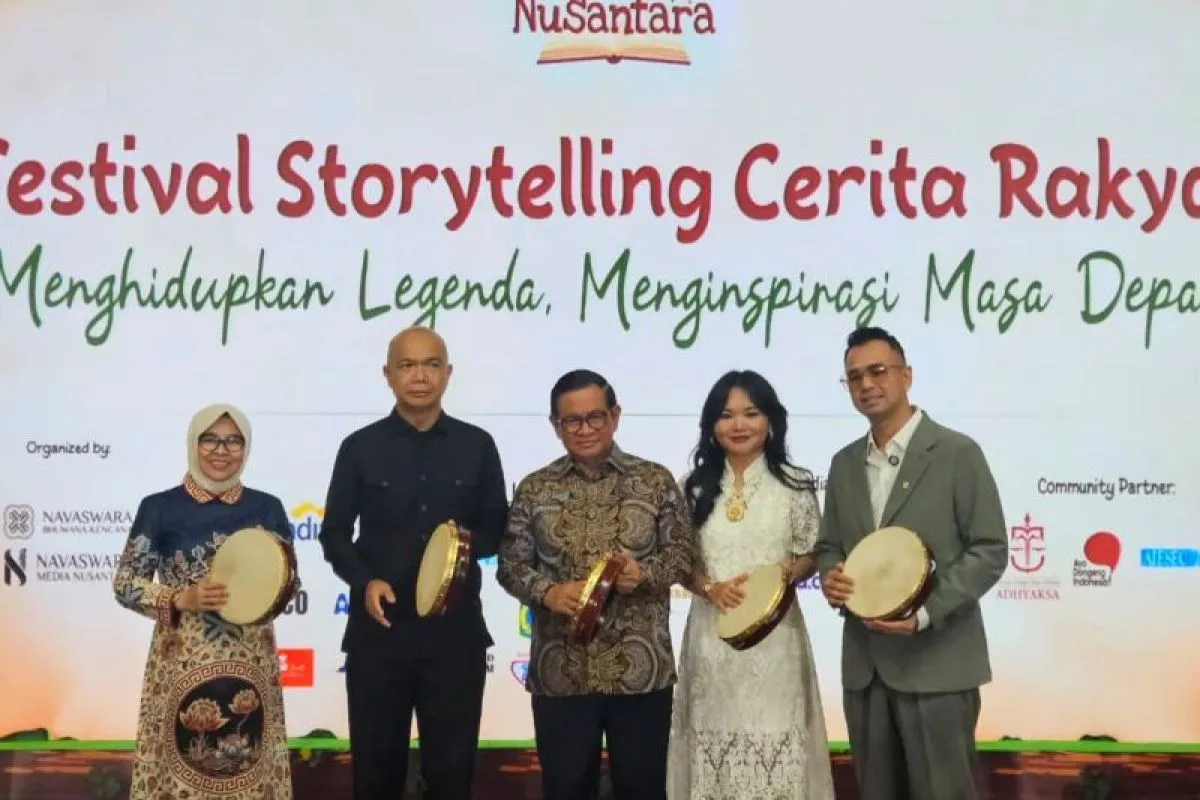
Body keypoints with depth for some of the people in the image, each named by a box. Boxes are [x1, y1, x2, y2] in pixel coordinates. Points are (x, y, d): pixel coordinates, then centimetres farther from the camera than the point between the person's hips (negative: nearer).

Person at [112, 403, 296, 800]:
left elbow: (292, 580, 9)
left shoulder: (267, 507, 5)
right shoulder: (160, 508, -1)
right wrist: (181, 599, -16)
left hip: (249, 661, 2)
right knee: (180, 766, 0)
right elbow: (125, 584, -1)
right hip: (182, 661, -2)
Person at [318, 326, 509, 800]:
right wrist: (364, 581, -12)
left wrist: (470, 542, -12)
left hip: (455, 631, 1)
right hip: (378, 630, 0)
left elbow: (499, 529, 10)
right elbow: (334, 534, 5)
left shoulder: (477, 445, 5)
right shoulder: (360, 447, 2)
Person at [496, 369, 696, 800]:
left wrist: (645, 572, -18)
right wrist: (547, 591, -15)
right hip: (560, 673, 1)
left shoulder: (656, 480, 2)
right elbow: (510, 564, 5)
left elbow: (684, 552, 2)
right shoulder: (534, 489, 5)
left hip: (641, 670, -1)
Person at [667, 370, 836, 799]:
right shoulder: (696, 486, 6)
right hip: (712, 633, 2)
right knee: (714, 739, 5)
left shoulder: (794, 484, 1)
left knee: (774, 744, -3)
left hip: (773, 634, -2)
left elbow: (809, 556, 5)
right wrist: (711, 587, -11)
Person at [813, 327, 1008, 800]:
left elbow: (989, 551, -8)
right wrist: (829, 577, -6)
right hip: (863, 664, 6)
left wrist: (925, 613, -19)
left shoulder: (958, 453, -5)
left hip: (937, 664, -5)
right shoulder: (844, 463, 13)